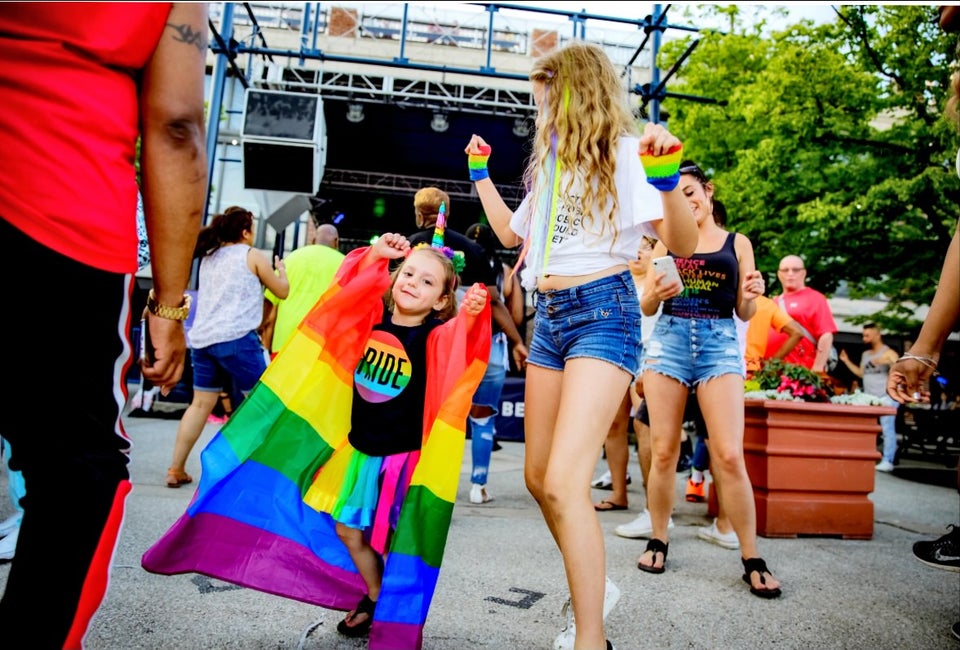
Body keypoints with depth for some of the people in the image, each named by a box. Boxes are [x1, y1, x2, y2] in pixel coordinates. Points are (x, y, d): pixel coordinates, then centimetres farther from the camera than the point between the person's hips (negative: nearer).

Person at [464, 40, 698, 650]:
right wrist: (480, 173, 34)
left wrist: (667, 176, -27)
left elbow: (685, 244, -12)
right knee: (539, 477, 10)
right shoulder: (550, 162, 20)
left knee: (565, 483, -20)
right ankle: (594, 583, 31)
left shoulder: (624, 151, -3)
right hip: (548, 317, 8)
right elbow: (511, 232, 33)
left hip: (602, 311, -8)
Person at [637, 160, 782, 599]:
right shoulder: (668, 243, 13)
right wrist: (656, 292, -11)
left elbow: (744, 313, 11)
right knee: (663, 451, 1)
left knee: (729, 456, -9)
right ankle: (658, 541, 17)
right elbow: (646, 307, 11)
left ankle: (752, 559, 4)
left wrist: (751, 296, -11)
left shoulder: (737, 243, 12)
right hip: (669, 339, 1)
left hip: (720, 343, -1)